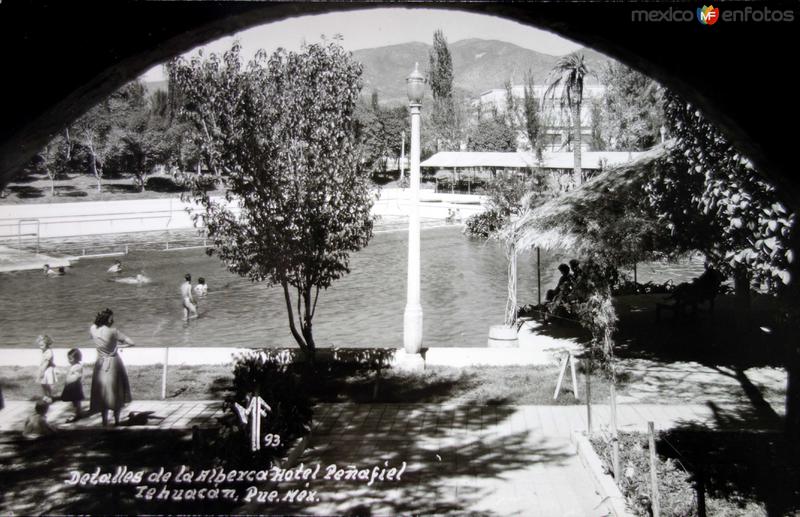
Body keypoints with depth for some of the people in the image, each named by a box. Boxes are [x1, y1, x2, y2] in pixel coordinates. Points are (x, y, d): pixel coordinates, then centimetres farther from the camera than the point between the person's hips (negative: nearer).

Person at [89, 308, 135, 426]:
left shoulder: (93, 329, -5)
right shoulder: (113, 332, -17)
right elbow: (132, 343, -18)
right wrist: (119, 345, -2)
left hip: (100, 366, 3)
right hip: (114, 364, -3)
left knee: (102, 395, 11)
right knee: (117, 394, 12)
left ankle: (105, 422, 12)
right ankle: (116, 421, 18)